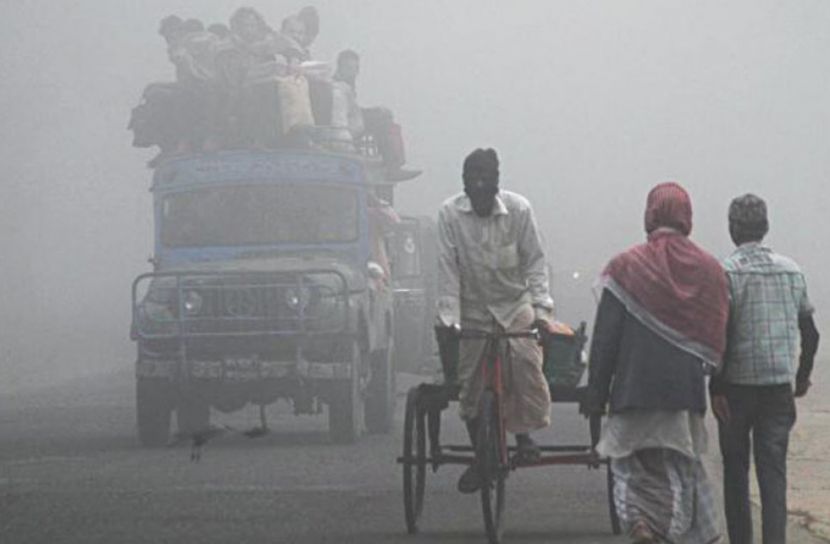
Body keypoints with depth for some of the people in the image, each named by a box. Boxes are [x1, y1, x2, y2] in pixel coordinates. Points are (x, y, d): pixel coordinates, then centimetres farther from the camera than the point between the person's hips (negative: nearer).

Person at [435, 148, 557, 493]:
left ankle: (524, 432, -2)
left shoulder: (518, 209, -12)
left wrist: (541, 308, -17)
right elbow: (448, 268, -11)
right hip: (473, 308, 1)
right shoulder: (450, 213, -12)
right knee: (470, 382, 2)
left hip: (514, 303, -1)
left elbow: (535, 261, -8)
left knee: (524, 355, -23)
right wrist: (448, 318, -16)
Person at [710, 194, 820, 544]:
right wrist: (803, 376, 26)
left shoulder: (727, 272, -8)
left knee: (735, 467, 11)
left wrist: (716, 387, -12)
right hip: (779, 386, 3)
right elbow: (810, 333, 12)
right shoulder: (791, 271, 7)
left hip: (738, 385, -3)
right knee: (773, 470, 1)